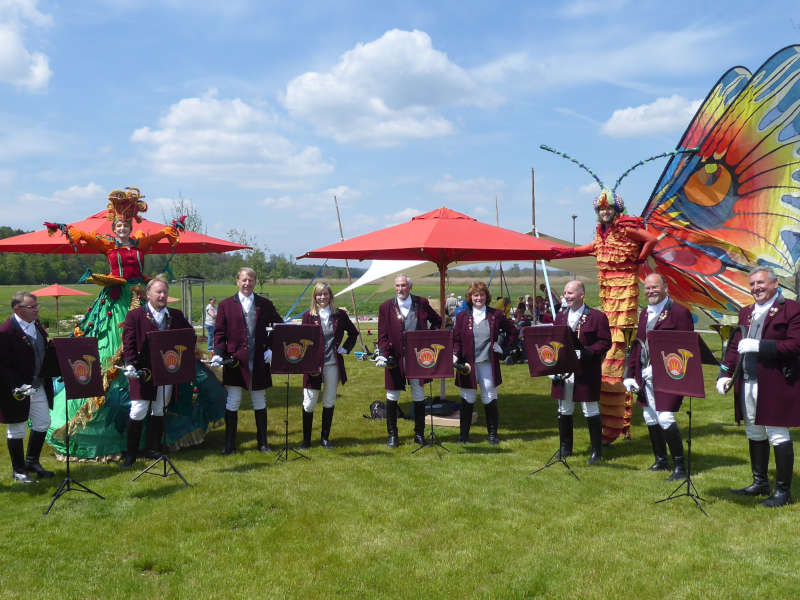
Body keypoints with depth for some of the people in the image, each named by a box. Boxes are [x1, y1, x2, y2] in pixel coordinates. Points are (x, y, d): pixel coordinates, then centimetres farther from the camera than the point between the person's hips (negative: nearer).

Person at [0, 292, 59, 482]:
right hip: (17, 390, -8)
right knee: (16, 431, 8)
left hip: (39, 386, 8)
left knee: (43, 423, 17)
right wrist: (16, 387, -25)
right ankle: (18, 470, 24)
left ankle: (32, 462, 35)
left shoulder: (36, 324, 5)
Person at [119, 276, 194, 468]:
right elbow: (128, 343, -6)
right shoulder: (134, 316, -1)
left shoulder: (176, 316, 10)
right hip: (143, 372, -4)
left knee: (159, 411, 12)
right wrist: (130, 364, -19)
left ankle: (154, 449, 24)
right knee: (138, 412, -4)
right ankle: (131, 453, 8)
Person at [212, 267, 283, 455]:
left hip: (259, 362, 1)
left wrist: (272, 348, 0)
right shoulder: (226, 305, 3)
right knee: (232, 402, 1)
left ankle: (262, 442, 22)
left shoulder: (265, 305, 6)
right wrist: (218, 354, -11)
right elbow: (219, 333, 2)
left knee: (259, 402, 11)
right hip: (235, 361, -1)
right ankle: (230, 445, 11)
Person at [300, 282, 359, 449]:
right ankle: (306, 439, 15)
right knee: (309, 403, 0)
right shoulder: (308, 315, 0)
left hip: (333, 364, 2)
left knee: (329, 402, 9)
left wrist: (345, 348, 6)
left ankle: (325, 438, 21)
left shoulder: (339, 314, 4)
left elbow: (354, 333, 15)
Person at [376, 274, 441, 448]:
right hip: (395, 358, -1)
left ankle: (419, 434, 20)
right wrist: (383, 354, -16)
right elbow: (382, 335, -2)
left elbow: (437, 321, 17)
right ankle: (392, 435, 19)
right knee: (392, 397, 6)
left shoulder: (421, 303, 4)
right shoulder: (386, 307, 1)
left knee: (419, 396, 8)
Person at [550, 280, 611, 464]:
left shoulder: (597, 317, -5)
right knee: (564, 411, 12)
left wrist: (586, 353, -21)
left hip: (587, 373, -5)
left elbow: (605, 343, -8)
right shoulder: (560, 317, 12)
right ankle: (565, 448, 25)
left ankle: (596, 451, 13)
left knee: (590, 411, 2)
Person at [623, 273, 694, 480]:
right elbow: (637, 345, 18)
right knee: (650, 418, 14)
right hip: (646, 376, 8)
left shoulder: (678, 312, -8)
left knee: (665, 418, -12)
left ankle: (680, 466, 0)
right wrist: (631, 374, 13)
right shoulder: (645, 314, 16)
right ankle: (661, 461, 29)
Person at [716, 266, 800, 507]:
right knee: (755, 434, 16)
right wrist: (725, 374, 7)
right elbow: (735, 345, 18)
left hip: (775, 385, -8)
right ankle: (760, 483, 30)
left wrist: (759, 346, -21)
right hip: (747, 384, 8)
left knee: (778, 436, -2)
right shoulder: (746, 313, 17)